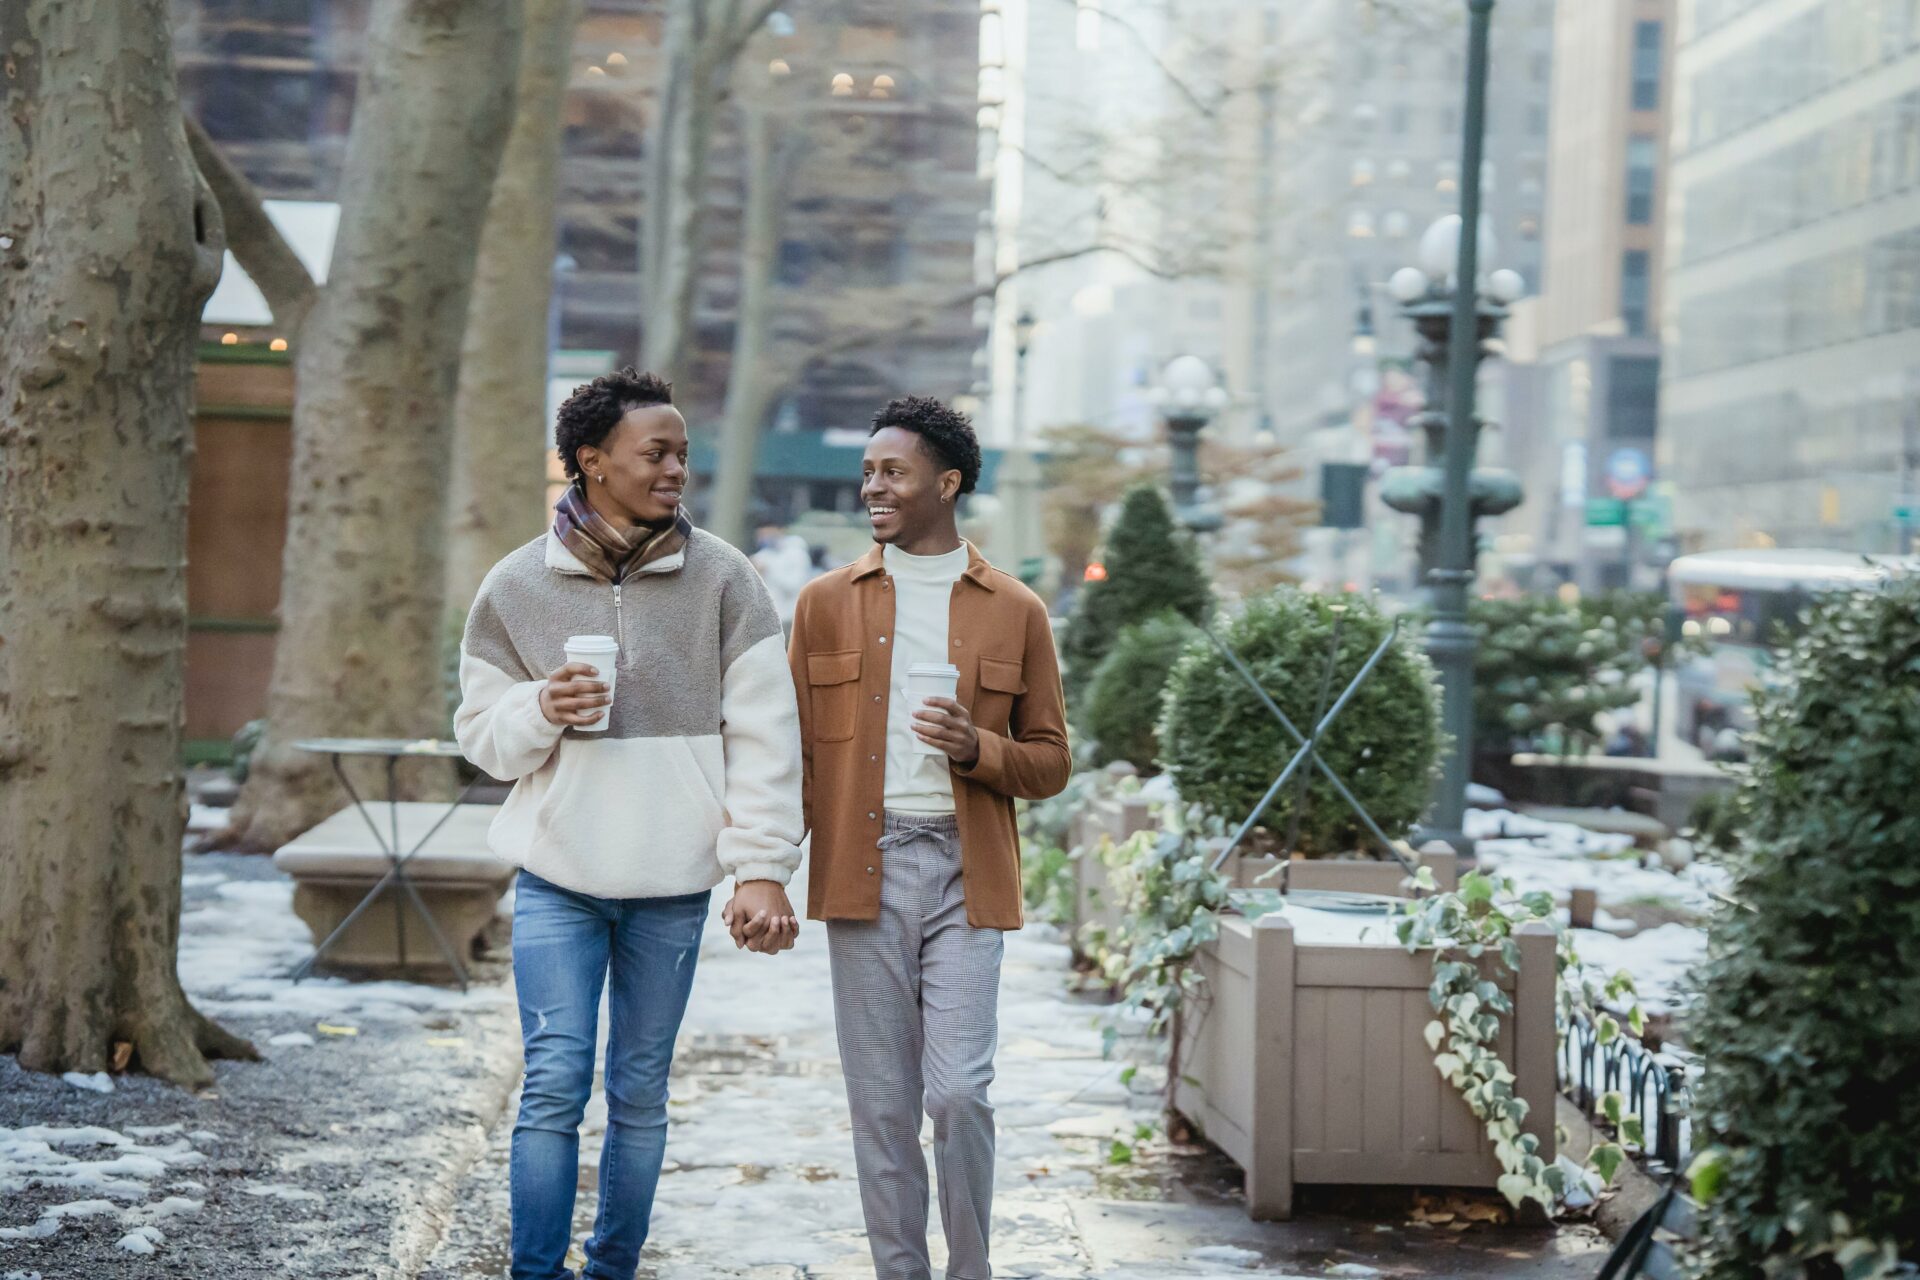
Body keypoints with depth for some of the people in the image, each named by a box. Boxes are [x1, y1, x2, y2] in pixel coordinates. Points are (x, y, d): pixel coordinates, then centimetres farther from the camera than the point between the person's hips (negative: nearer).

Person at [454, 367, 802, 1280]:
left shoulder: (721, 579, -1)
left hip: (672, 884, 1)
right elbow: (480, 732, 7)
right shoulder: (516, 586, 1)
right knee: (554, 1086, -5)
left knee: (640, 1094, 10)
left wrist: (761, 866, -10)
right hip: (558, 876, 0)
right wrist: (539, 711, -15)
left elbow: (763, 732, -3)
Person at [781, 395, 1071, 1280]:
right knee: (881, 1102, 4)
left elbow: (1051, 762, 8)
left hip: (965, 875, -1)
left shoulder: (1014, 610, 6)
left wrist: (977, 748, -12)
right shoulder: (826, 603, 10)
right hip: (862, 873, 1)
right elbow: (793, 750, 10)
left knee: (958, 1091, -8)